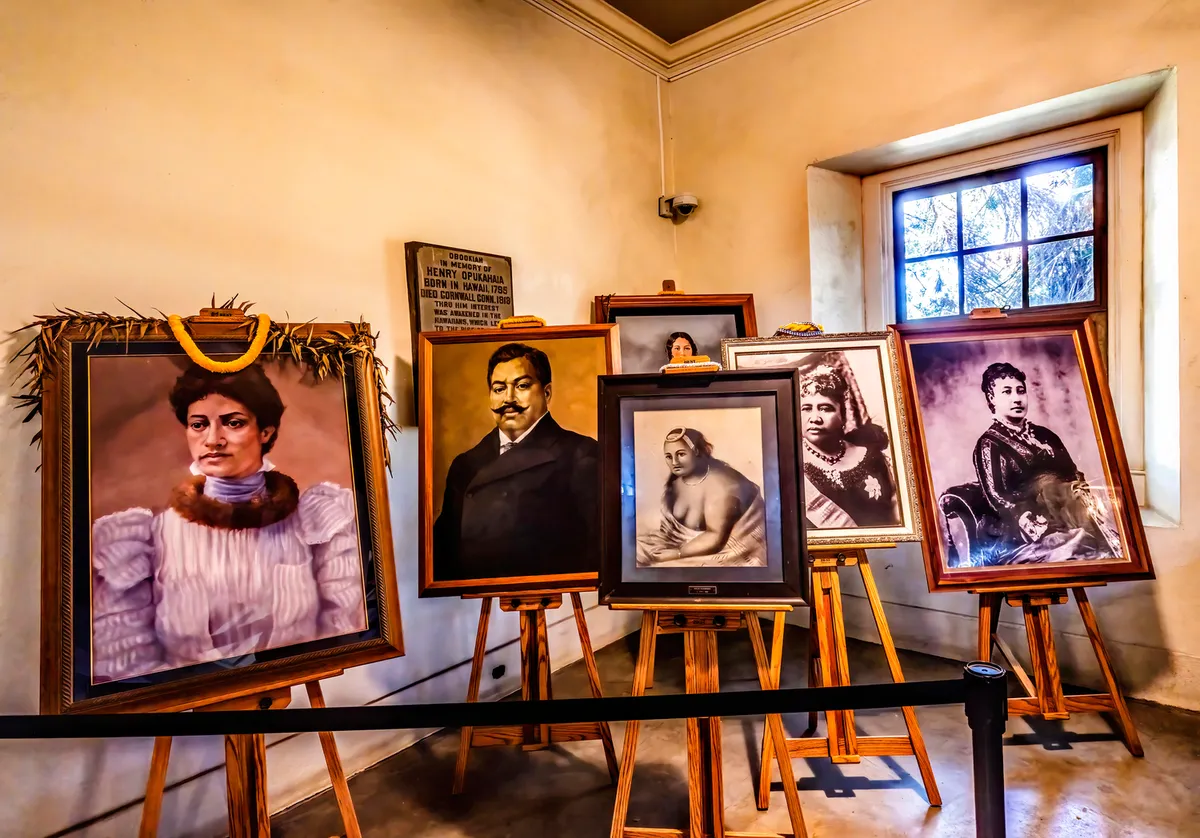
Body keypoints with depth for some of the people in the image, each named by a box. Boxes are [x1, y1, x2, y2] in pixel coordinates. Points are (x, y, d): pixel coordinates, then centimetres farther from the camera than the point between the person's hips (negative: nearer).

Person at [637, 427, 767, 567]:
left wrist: (677, 554, -26)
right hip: (692, 541, 8)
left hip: (724, 550, -8)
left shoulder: (720, 485, -25)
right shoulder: (677, 479, 0)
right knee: (639, 548, 0)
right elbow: (670, 519, 6)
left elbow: (715, 537, -26)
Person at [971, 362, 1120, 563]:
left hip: (1072, 515, 7)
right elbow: (999, 500, -8)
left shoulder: (1045, 435, 20)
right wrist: (1048, 531, -17)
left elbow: (1075, 476, 17)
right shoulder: (989, 444, 0)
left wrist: (1093, 507, -3)